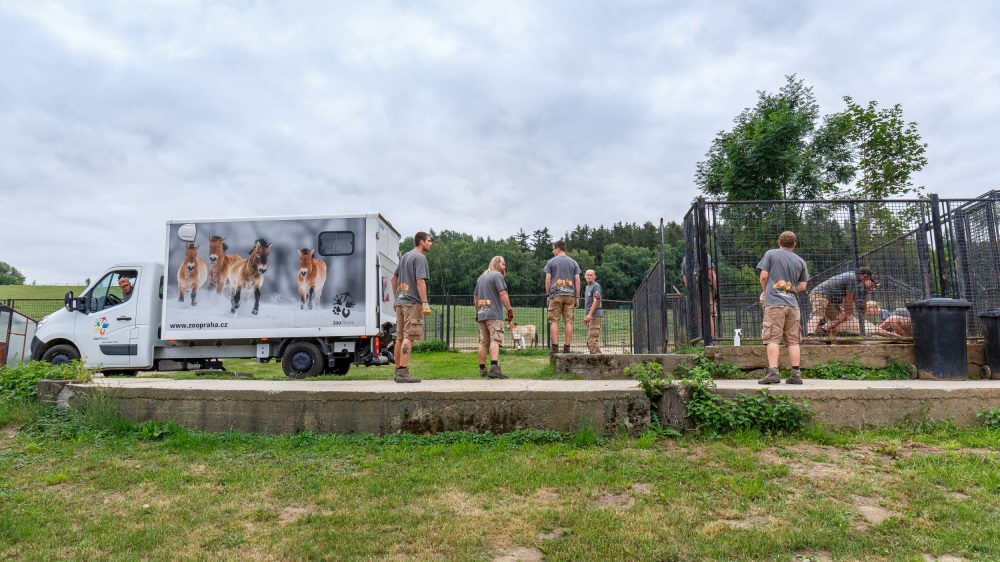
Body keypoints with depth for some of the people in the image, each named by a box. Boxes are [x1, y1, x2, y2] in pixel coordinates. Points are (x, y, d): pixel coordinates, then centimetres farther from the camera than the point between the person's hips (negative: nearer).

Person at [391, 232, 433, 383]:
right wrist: (425, 303, -18)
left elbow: (394, 278, 24)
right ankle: (403, 372, -13)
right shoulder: (420, 257, -8)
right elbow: (420, 281, -17)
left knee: (400, 337, 12)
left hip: (400, 302, 9)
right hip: (413, 302, -9)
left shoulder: (404, 256, 19)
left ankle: (398, 371, 19)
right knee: (408, 337, -10)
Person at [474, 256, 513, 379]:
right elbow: (502, 294, -13)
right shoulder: (497, 275, -3)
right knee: (495, 340, -12)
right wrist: (510, 310, -12)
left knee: (483, 342, 9)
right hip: (494, 314, -7)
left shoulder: (480, 277, 22)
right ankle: (494, 368, -24)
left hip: (481, 314, 7)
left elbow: (476, 297, 25)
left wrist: (477, 313, 30)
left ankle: (482, 370, 12)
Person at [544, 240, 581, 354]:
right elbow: (577, 281, 7)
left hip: (555, 295, -2)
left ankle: (555, 348, -5)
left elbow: (548, 280, 0)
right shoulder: (573, 262, 11)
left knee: (554, 321, 0)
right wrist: (577, 297, 10)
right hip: (570, 295, 2)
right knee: (569, 321, 3)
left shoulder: (551, 262, 4)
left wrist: (548, 295, 7)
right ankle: (567, 348, 3)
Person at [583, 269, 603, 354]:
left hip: (595, 315, -10)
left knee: (592, 340, -13)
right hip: (590, 316, 10)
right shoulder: (587, 287, 19)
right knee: (589, 341, 14)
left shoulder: (596, 286, -8)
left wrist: (590, 314, -22)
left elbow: (596, 301, -16)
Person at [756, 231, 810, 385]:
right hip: (793, 304, 4)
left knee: (772, 339, -5)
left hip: (774, 303, -4)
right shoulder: (801, 261, 14)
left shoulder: (771, 254, 4)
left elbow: (763, 276, -1)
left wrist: (765, 291, 15)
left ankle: (773, 372, -12)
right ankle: (796, 374, 5)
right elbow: (802, 286, 12)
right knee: (793, 340, 6)